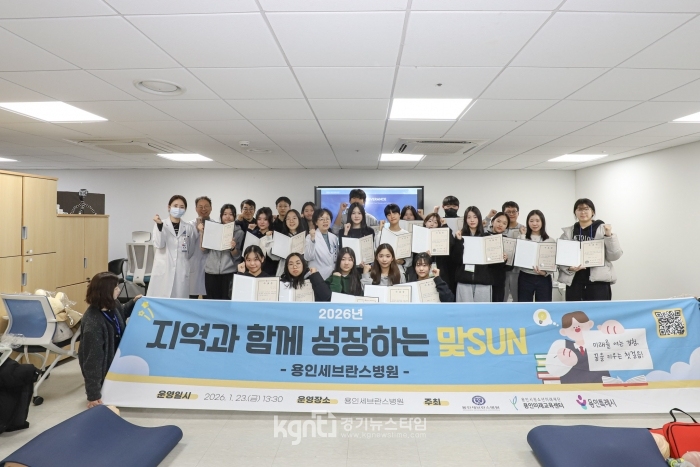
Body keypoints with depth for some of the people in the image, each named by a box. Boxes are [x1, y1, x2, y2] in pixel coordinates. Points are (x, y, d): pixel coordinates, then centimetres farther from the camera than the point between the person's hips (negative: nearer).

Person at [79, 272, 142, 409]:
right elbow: (93, 359, -35)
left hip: (116, 359, 8)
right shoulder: (93, 324, -39)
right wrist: (93, 394, -31)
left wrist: (133, 302, -3)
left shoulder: (112, 305, -14)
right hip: (103, 368, -7)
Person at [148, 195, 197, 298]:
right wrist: (159, 225, -19)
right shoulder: (160, 225, 2)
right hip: (163, 270, -2)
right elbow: (158, 245, -12)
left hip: (181, 271, 2)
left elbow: (192, 249, 18)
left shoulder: (189, 228, 7)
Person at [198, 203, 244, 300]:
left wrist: (233, 248, -19)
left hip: (229, 273, -2)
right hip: (211, 271, 2)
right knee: (212, 300, 3)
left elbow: (237, 256, 2)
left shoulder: (239, 232, 4)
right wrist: (202, 232, -4)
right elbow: (203, 249, 5)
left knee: (227, 300, -4)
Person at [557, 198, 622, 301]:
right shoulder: (568, 232, 9)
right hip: (574, 281, 2)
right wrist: (569, 268, -12)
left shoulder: (603, 229, 5)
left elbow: (614, 256, -1)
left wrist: (609, 236, -14)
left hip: (598, 280, -2)